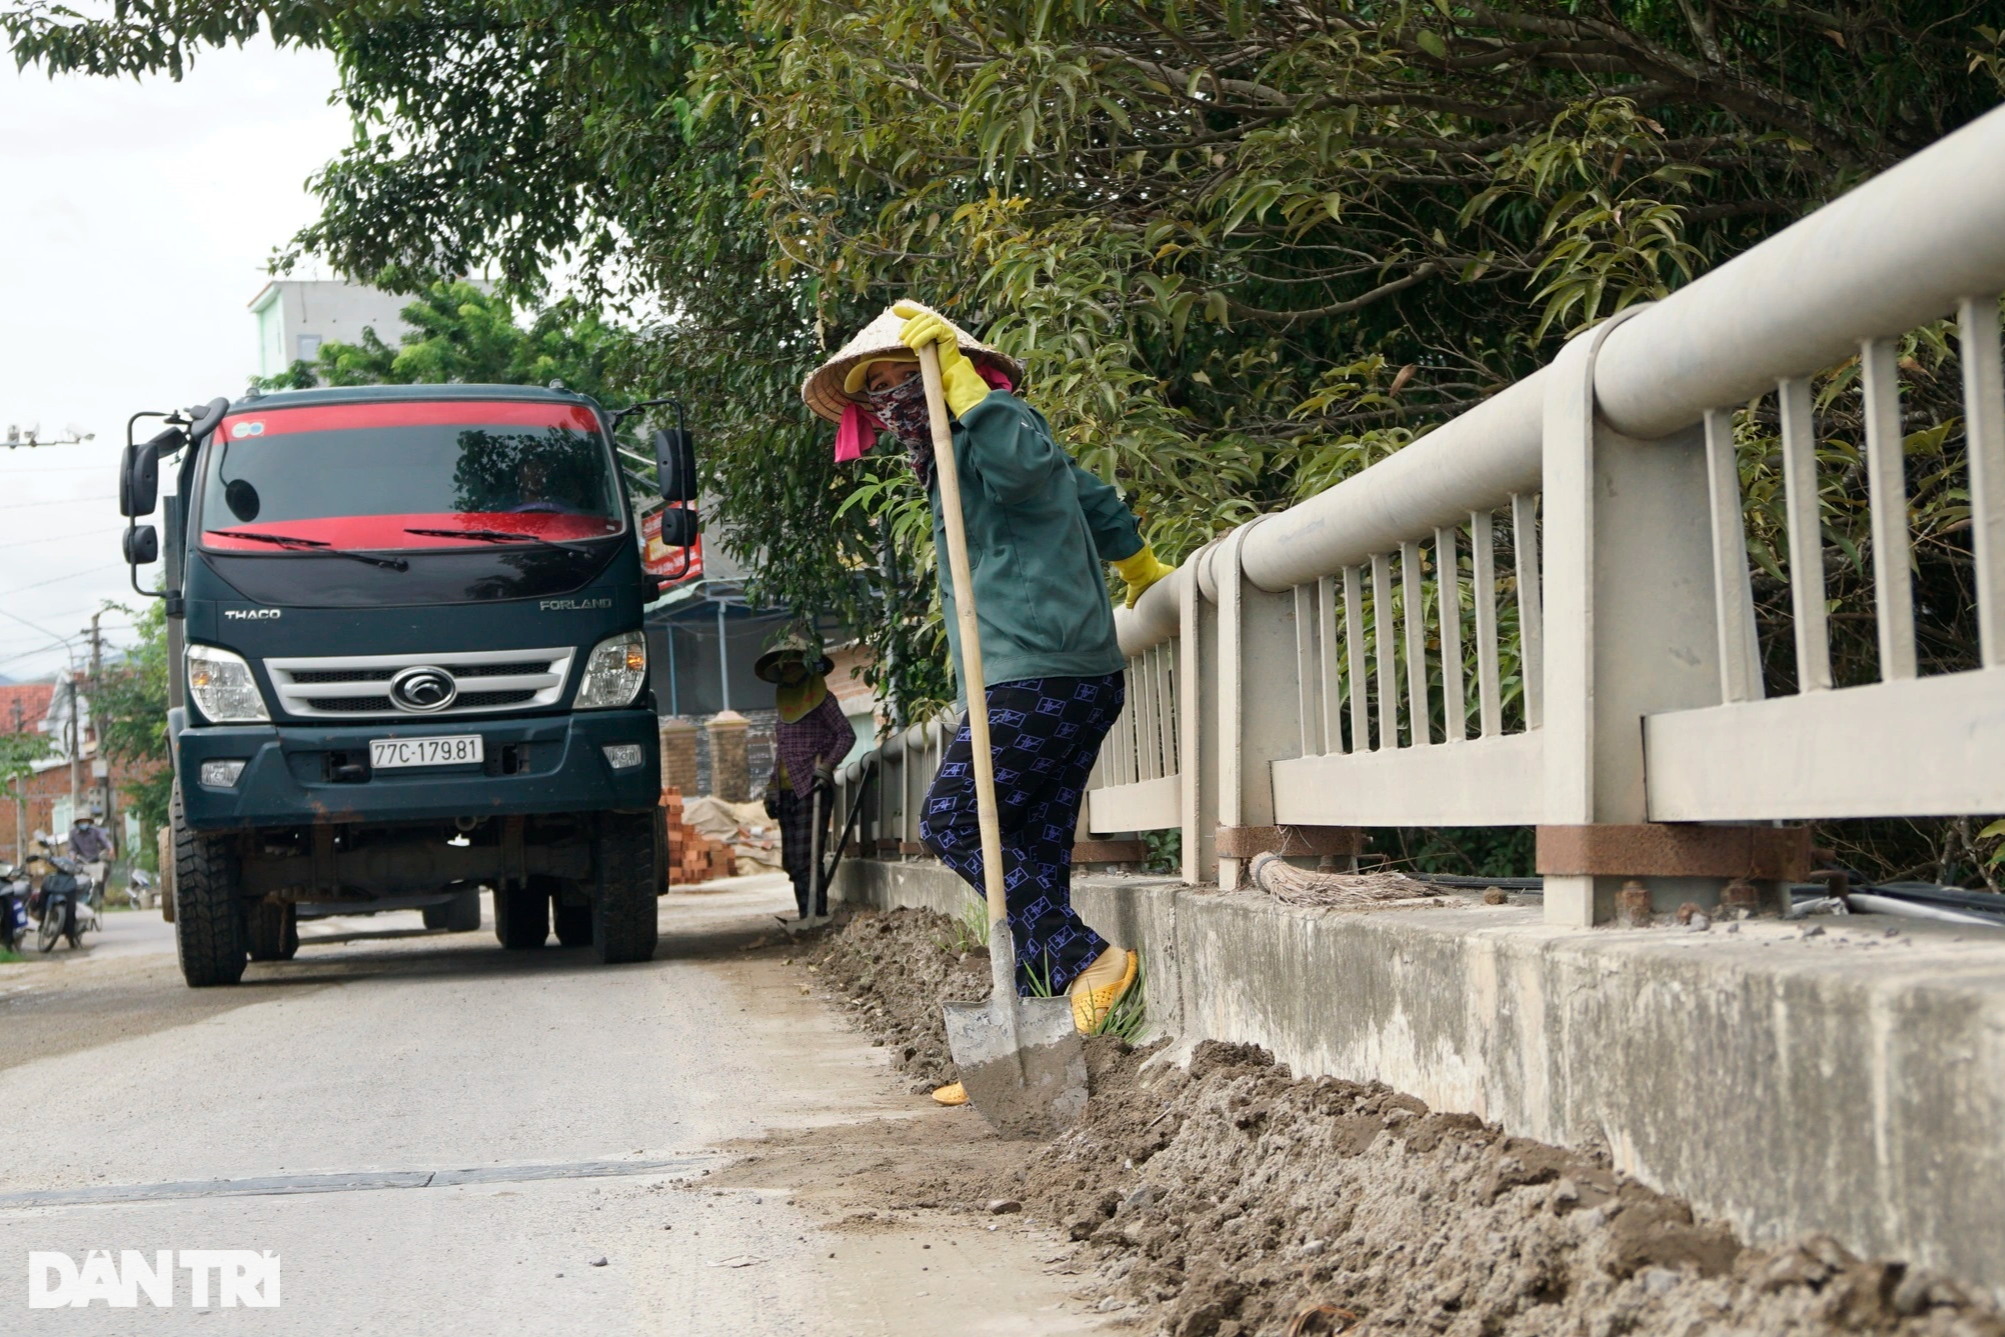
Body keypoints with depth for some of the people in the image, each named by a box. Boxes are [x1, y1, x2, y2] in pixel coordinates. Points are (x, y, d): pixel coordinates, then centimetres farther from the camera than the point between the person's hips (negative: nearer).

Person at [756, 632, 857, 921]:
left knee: (805, 861, -14)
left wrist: (825, 766, -17)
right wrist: (772, 788, 19)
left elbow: (846, 735, -5)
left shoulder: (821, 698, -1)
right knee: (792, 863, 4)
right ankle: (809, 918, 8)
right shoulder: (785, 700, 20)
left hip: (811, 789, -7)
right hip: (787, 791, 7)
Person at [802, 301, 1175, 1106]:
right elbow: (1092, 497, 38)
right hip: (1068, 678, 10)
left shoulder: (996, 425, -4)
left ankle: (1083, 960, -14)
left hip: (1041, 676, -10)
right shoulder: (958, 457, 25)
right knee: (1032, 856, 6)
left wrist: (961, 378, -24)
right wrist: (1140, 569, 53)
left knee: (950, 822, -10)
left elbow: (1024, 462, -31)